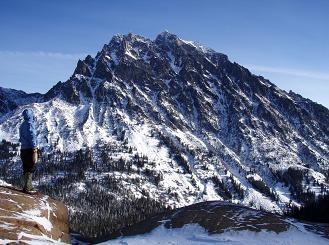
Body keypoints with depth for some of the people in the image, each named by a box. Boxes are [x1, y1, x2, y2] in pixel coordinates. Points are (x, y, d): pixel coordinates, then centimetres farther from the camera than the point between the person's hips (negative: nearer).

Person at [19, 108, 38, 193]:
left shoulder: (22, 125, 15)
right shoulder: (30, 124, -12)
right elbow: (32, 137, -18)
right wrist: (35, 150, -19)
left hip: (23, 149, 9)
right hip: (30, 149, -9)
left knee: (26, 169, 15)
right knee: (29, 170, -5)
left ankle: (28, 187, 22)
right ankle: (27, 188, -5)